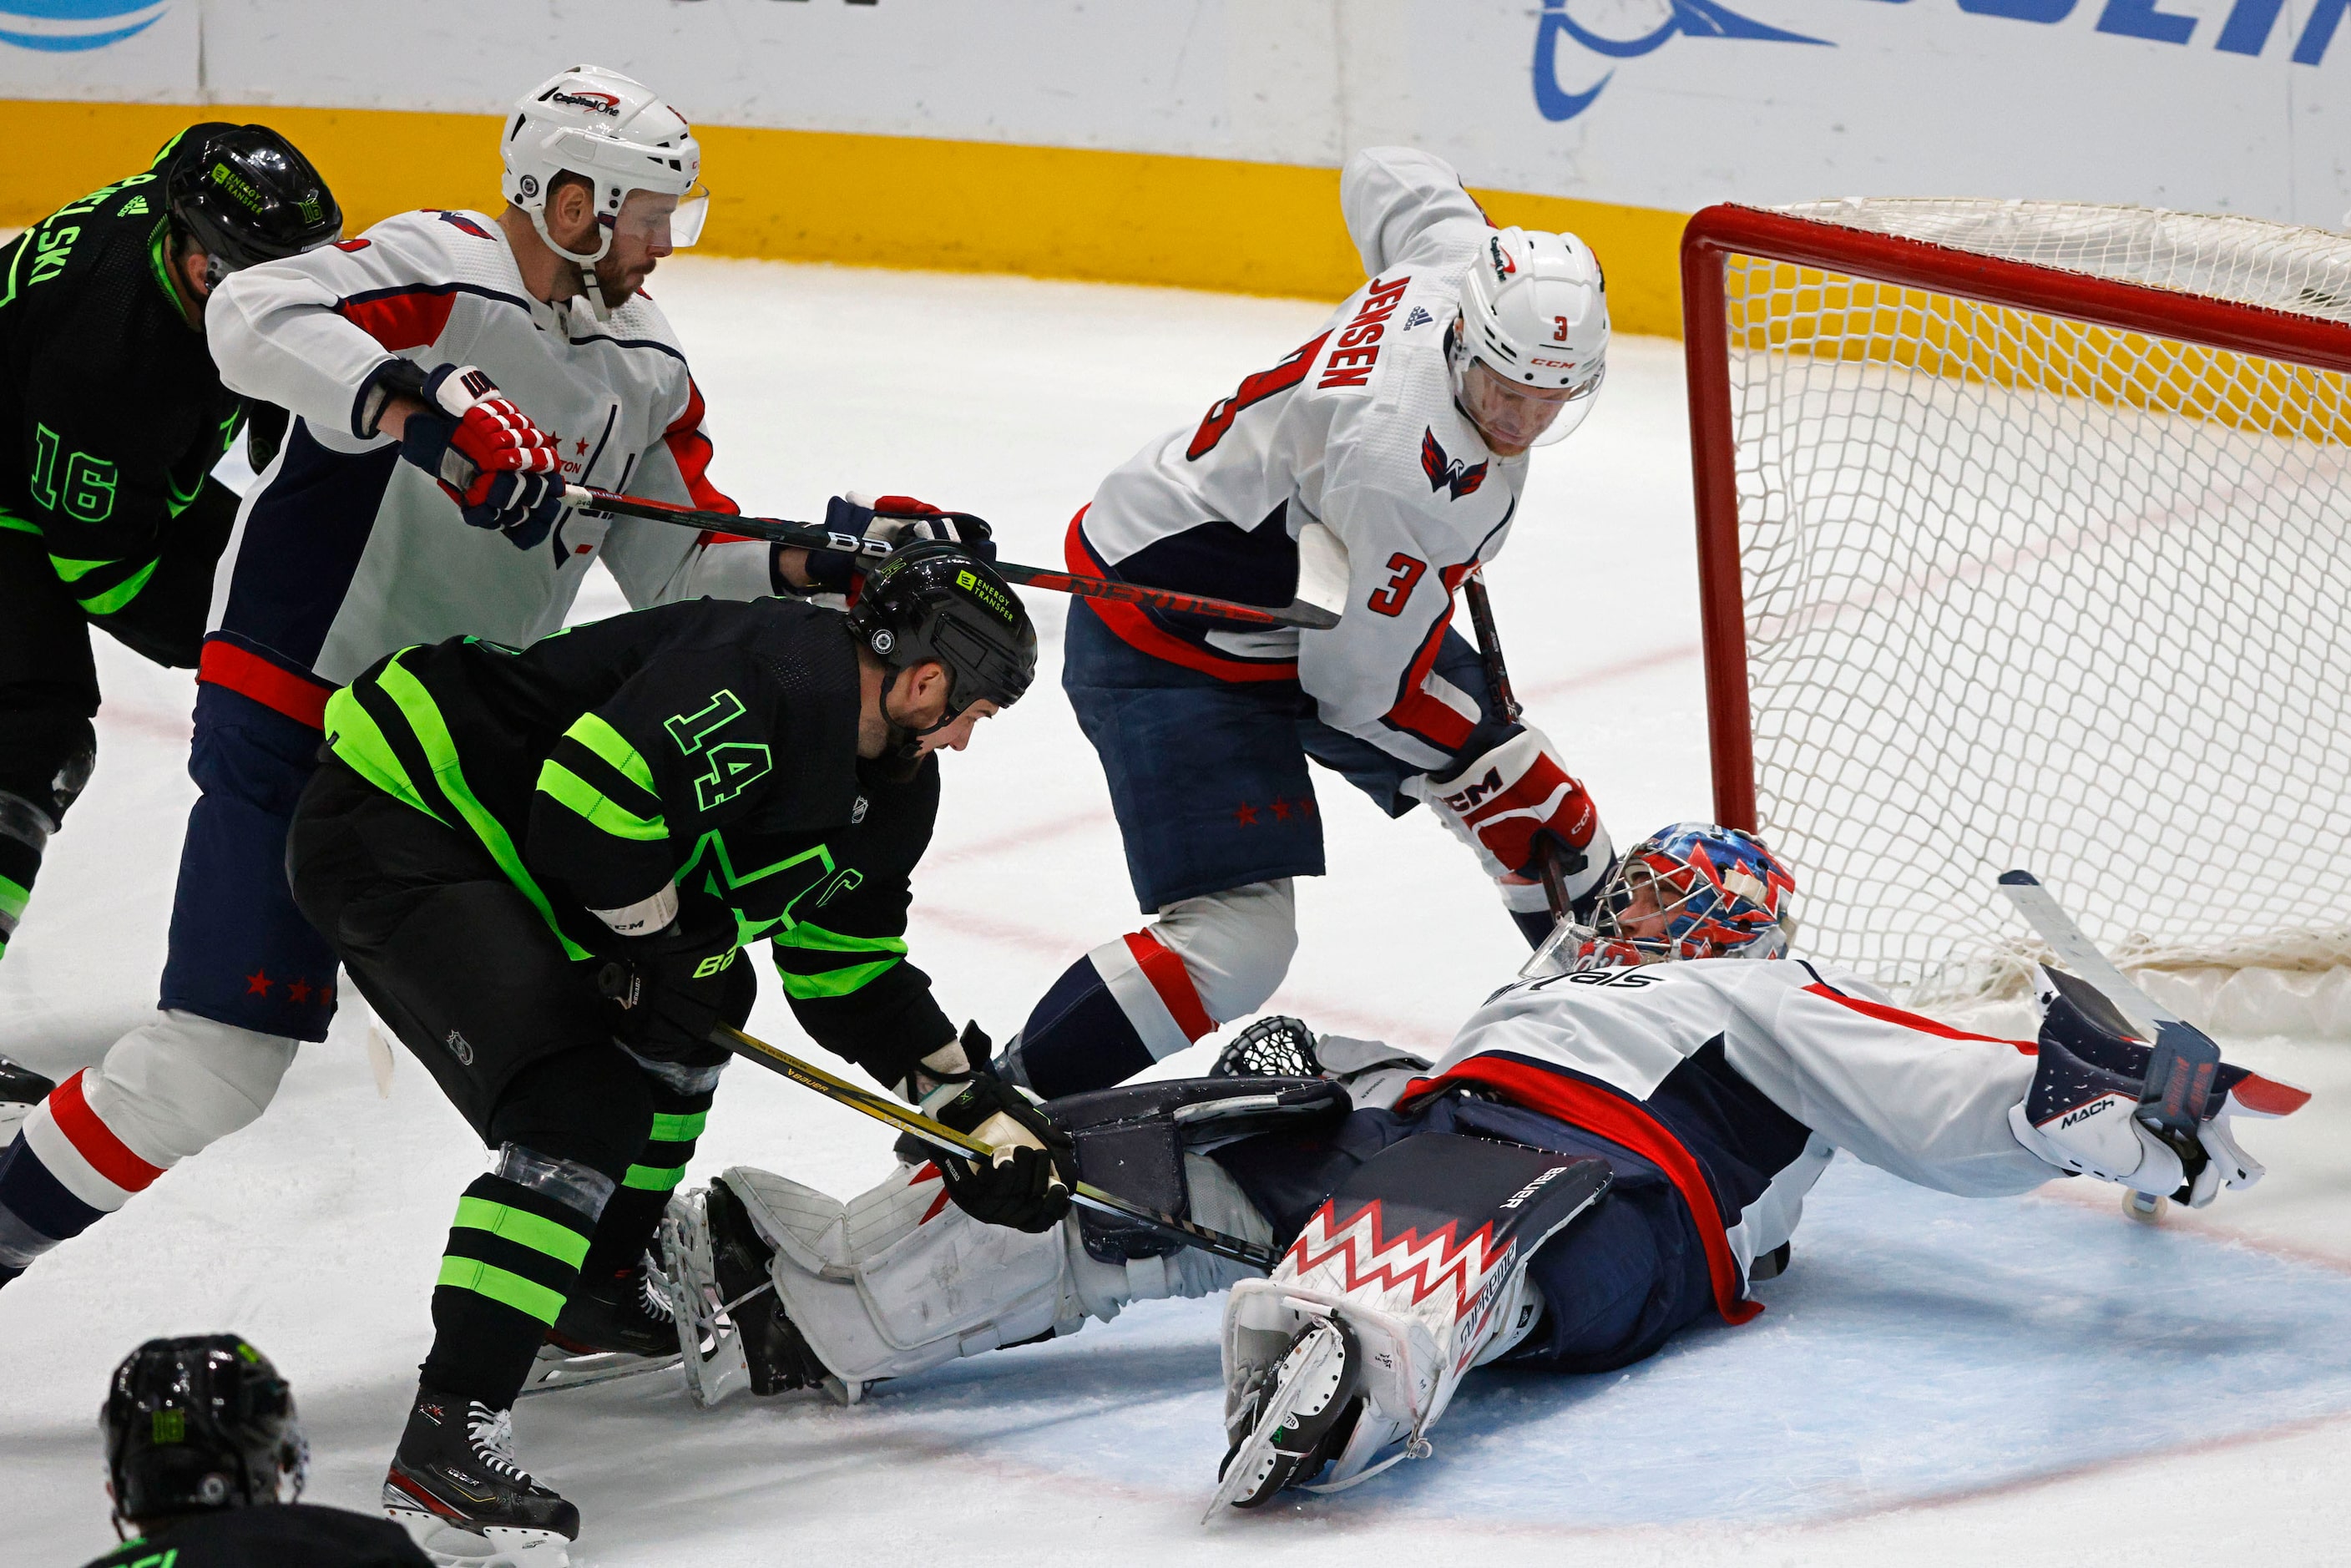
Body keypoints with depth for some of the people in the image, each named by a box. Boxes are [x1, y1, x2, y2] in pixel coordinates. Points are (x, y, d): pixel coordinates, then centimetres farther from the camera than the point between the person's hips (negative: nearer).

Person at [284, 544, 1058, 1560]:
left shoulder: (889, 786, 11)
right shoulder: (774, 676, -22)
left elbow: (850, 974, 22)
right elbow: (589, 795, -31)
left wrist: (972, 1102, 16)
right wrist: (661, 941, -16)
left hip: (488, 849, 11)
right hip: (390, 825, -11)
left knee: (703, 998, 26)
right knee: (587, 1108, -22)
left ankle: (598, 1288, 35)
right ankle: (445, 1443, -27)